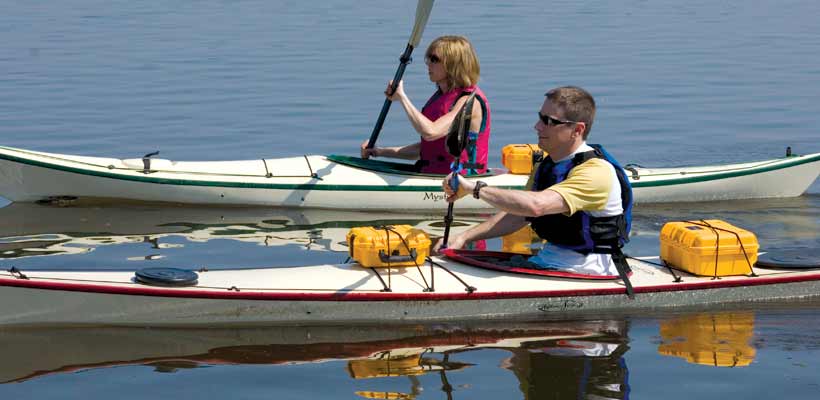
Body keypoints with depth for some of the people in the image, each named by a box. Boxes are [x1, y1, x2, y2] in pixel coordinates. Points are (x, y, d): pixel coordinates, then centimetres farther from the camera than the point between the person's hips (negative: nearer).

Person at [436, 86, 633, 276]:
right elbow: (517, 216, 18)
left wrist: (475, 188, -25)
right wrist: (464, 237, 5)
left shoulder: (596, 171, -20)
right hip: (547, 259, 9)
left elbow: (535, 205, -33)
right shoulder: (547, 165, 13)